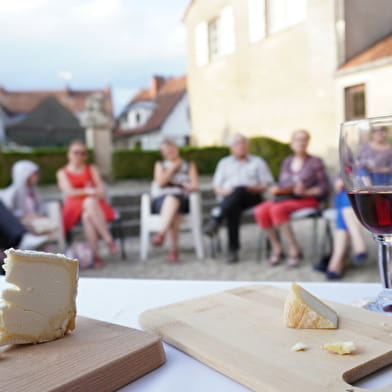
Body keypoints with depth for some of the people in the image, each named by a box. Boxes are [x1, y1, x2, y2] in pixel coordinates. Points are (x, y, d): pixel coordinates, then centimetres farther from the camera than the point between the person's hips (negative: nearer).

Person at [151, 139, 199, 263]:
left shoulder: (189, 165, 20)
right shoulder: (160, 165, 23)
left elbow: (195, 185, 7)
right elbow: (160, 182, 3)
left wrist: (185, 187, -13)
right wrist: (173, 167, 5)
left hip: (181, 198, 0)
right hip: (161, 198, 1)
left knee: (171, 199, -40)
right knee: (173, 213, -38)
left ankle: (161, 234, -53)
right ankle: (174, 249, -46)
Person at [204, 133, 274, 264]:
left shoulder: (258, 162, 23)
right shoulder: (224, 162, 27)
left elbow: (267, 184, 11)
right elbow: (216, 186, 17)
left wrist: (256, 188, -12)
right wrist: (224, 191, -7)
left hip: (252, 198, -1)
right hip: (229, 199, 2)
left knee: (239, 189, -39)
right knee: (233, 209, -39)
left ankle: (215, 220, -50)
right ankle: (233, 249, -46)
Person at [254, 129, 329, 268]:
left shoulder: (315, 162, 6)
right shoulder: (287, 161, 20)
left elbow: (324, 188, 0)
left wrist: (305, 192, -16)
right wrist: (276, 189, -2)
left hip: (306, 200, -5)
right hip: (284, 198, 5)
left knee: (277, 209, -35)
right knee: (260, 211, -27)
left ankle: (294, 250, -23)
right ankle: (277, 248, -14)